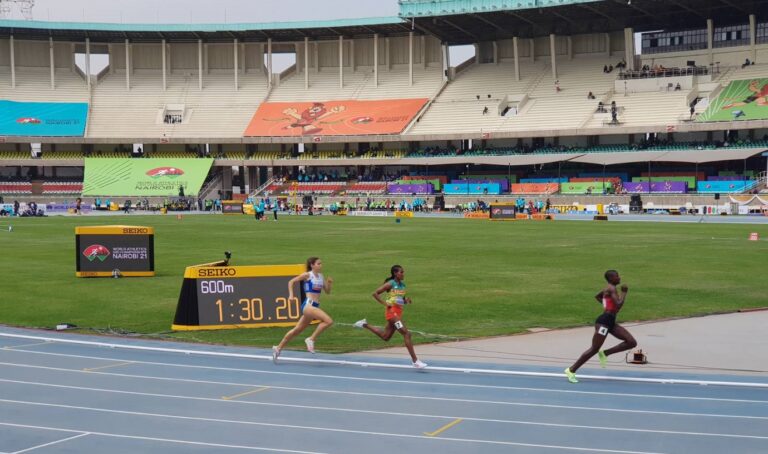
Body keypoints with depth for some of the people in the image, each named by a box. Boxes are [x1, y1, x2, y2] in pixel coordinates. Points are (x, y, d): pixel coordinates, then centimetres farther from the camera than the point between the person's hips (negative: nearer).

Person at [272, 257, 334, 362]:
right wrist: (291, 295, -6)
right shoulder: (307, 275, -3)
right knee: (329, 321, -24)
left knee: (297, 330, 15)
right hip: (308, 305, -7)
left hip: (315, 306, 7)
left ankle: (278, 348, 27)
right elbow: (291, 282, 4)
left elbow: (327, 292, 18)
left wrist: (329, 283, -1)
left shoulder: (321, 276, 14)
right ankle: (311, 339, -12)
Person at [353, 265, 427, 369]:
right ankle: (415, 361, -13)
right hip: (392, 311, -8)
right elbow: (375, 293, -9)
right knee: (407, 334, -14)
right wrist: (385, 303, -17)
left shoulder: (402, 285, 12)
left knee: (385, 337, 17)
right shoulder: (390, 284, -9)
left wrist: (406, 300, 1)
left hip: (399, 312, 8)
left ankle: (365, 325, 33)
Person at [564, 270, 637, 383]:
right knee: (594, 349, -6)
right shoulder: (611, 289, -13)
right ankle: (571, 370, 1)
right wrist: (624, 292, -11)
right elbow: (619, 305, -23)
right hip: (604, 321, -10)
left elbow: (597, 296, 33)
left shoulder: (609, 288, 16)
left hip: (611, 322, 10)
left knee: (632, 343, 2)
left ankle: (605, 353, 7)